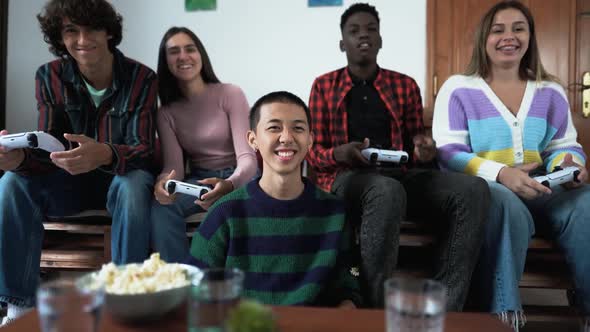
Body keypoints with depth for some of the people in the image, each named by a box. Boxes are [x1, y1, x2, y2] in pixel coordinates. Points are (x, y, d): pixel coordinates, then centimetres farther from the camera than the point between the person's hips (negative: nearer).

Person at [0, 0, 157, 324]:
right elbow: (48, 147, -11)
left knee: (134, 185, -38)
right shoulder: (50, 76, -6)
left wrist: (104, 154, -47)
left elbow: (143, 148, -23)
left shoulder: (142, 78, -15)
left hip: (120, 179, -3)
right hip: (70, 181, 3)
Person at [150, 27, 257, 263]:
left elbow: (247, 157, -16)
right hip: (199, 180, 3)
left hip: (239, 178, -3)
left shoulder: (231, 94, -6)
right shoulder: (166, 112, 6)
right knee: (160, 206, -28)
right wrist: (164, 182, -33)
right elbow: (173, 165, -6)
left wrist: (229, 184, -39)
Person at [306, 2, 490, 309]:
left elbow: (415, 148, 20)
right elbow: (313, 152, 7)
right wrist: (341, 153, -16)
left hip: (400, 175, 4)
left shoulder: (405, 86, 19)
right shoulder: (324, 86, 12)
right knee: (388, 192, -40)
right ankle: (374, 310, -28)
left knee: (472, 188, -25)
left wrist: (424, 151, -6)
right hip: (346, 177, -3)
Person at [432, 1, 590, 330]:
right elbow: (448, 154, -8)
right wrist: (500, 174, -24)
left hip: (537, 192, 4)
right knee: (506, 205, -39)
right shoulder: (458, 88, 1)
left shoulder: (551, 91, 16)